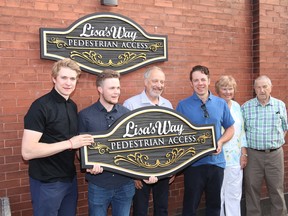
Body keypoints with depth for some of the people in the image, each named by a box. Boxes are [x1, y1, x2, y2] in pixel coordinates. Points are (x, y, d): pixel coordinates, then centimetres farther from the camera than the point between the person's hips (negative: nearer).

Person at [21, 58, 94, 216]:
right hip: (47, 182, -7)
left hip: (70, 178, 7)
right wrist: (69, 143, -24)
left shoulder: (72, 106, 6)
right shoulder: (40, 106, -18)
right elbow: (27, 151, -24)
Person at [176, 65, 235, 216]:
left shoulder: (221, 104, 4)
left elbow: (230, 128, 12)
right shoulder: (183, 105, -4)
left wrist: (220, 141, -7)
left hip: (216, 162, 3)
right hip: (193, 163, -3)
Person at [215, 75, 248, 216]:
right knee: (218, 195, 5)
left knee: (234, 194, 10)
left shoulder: (237, 106, 9)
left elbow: (241, 131, 12)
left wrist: (244, 154, 7)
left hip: (235, 158, 4)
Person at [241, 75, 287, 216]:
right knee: (252, 190, 9)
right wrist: (245, 148, -1)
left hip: (275, 154, 1)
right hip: (253, 154, 0)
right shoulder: (246, 107, -1)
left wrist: (276, 142, 5)